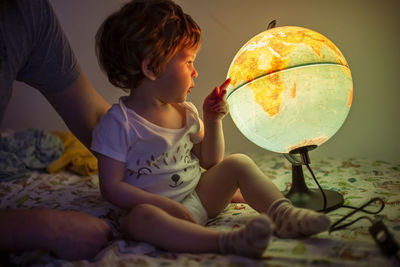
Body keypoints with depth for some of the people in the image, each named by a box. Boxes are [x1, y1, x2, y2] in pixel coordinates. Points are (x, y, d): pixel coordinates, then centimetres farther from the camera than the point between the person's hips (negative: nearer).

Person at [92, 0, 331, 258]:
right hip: (155, 206, -6)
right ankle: (228, 241, -52)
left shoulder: (186, 112, 7)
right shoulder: (118, 122, -12)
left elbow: (209, 162, 15)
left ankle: (283, 213, -22)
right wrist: (164, 204, -23)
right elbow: (111, 186, -14)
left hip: (199, 198, 6)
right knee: (139, 217, -38)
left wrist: (212, 120, 1)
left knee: (238, 163, -7)